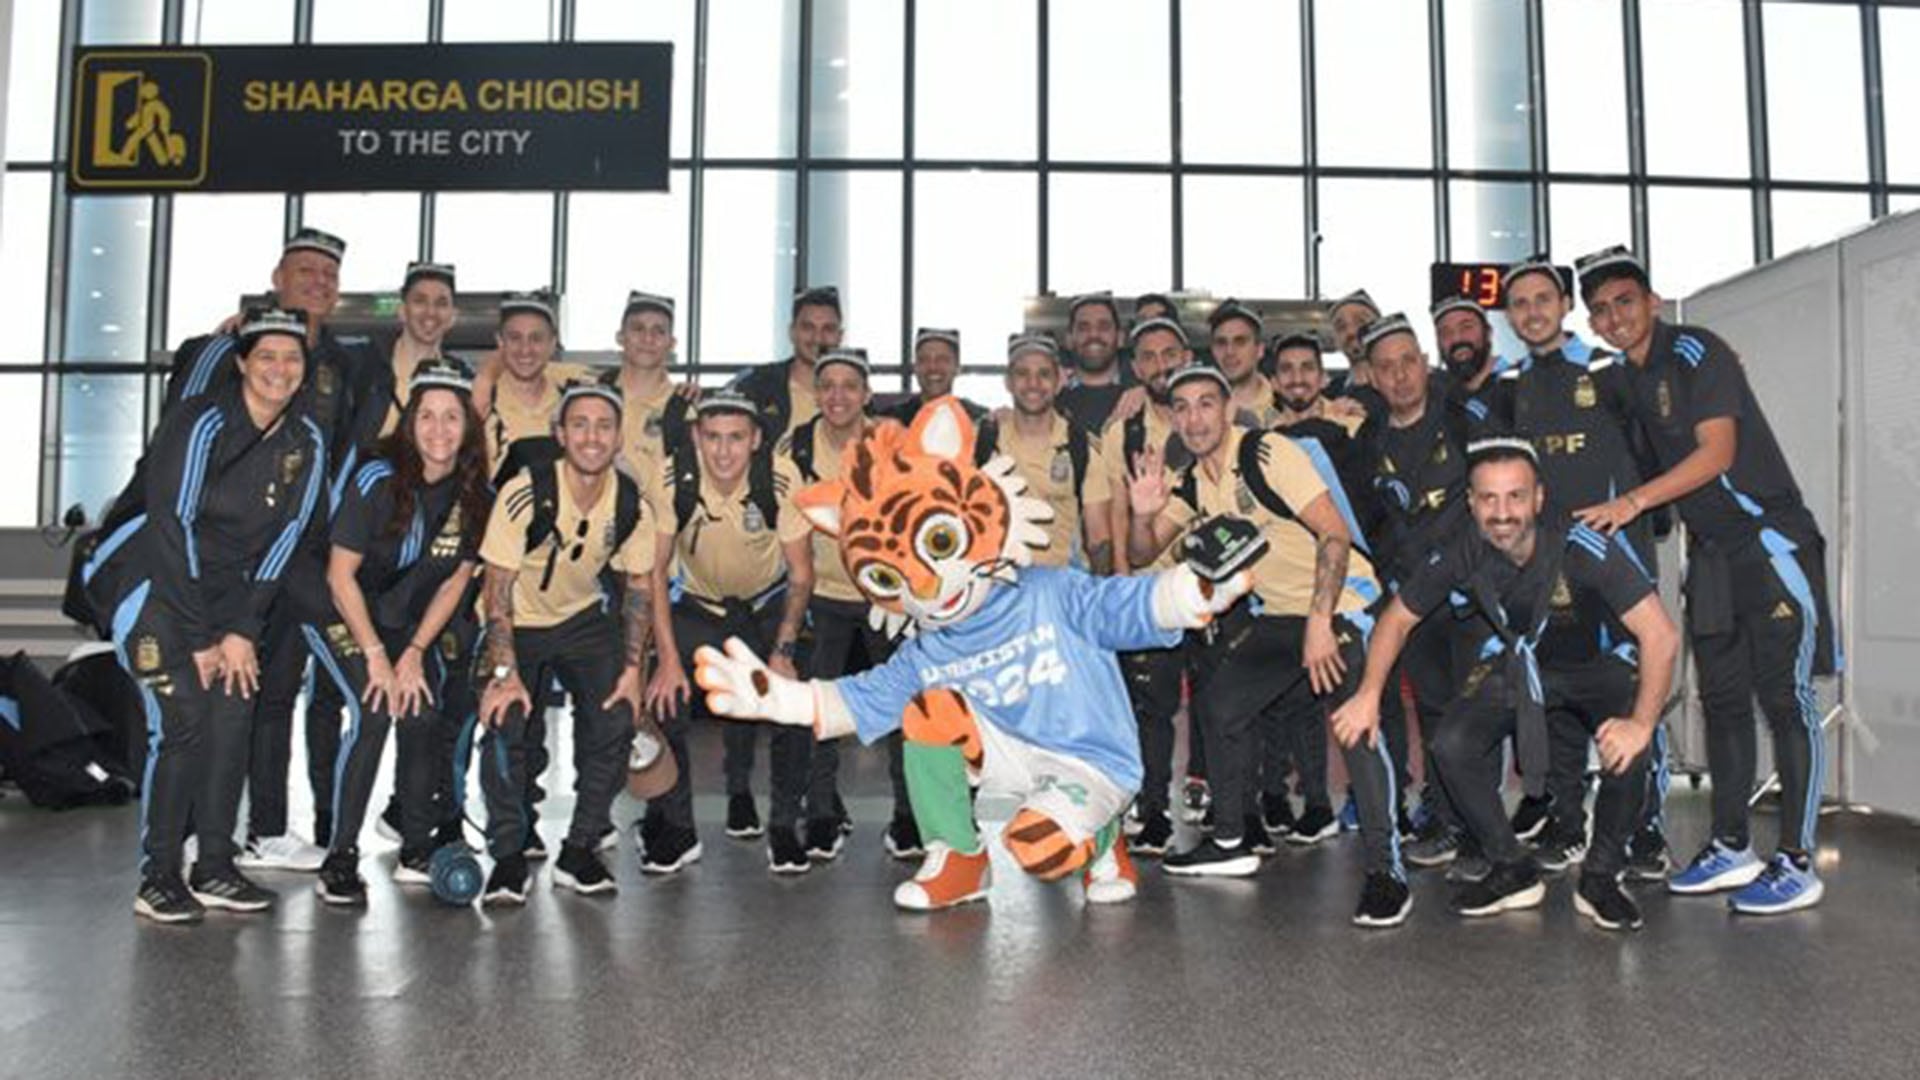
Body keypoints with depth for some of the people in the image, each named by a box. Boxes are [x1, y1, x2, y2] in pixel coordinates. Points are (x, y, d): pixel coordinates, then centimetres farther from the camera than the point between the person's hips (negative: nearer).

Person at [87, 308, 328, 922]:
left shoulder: (306, 442, -1)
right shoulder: (201, 422, -17)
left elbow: (285, 538, 0)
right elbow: (171, 526, -19)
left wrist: (244, 629, -7)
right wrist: (200, 637, -19)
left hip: (225, 592, 5)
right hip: (152, 581, -5)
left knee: (233, 715, -4)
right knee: (182, 722, -14)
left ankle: (214, 870, 6)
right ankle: (158, 878, -4)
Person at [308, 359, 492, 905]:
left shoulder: (476, 496, -9)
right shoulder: (377, 480, -21)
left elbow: (455, 581, -1)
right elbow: (341, 575, -17)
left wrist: (413, 654, -8)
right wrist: (376, 655, -19)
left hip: (409, 623, 4)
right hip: (339, 614, -4)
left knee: (425, 714, -13)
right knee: (374, 711, -22)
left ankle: (417, 853, 2)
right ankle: (340, 859, -13)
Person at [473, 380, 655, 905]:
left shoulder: (631, 503, -13)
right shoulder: (526, 493, -24)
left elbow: (640, 585, -1)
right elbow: (497, 587, -19)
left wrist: (633, 668, -7)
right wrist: (505, 671, -25)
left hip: (584, 619, 3)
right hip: (517, 623, -3)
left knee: (616, 720, -13)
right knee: (505, 725, -21)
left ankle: (579, 851, 5)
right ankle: (508, 856, -1)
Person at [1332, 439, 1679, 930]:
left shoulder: (1584, 550, -31)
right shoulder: (1463, 557, -20)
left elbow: (1661, 635, -32)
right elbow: (1397, 618, -5)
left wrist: (1642, 723, -40)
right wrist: (1369, 694, -14)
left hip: (1594, 668, -2)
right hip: (1512, 666, 3)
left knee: (1626, 751, -32)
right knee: (1452, 748, -21)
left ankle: (1600, 878, -4)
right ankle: (1514, 872, 2)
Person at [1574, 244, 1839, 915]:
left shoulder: (1696, 352, -12)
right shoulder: (1627, 382, 10)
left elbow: (1717, 452, -21)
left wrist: (1634, 502, -26)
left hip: (1770, 539, -8)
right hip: (1711, 552, 8)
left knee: (1784, 696, -6)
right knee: (1722, 699, 10)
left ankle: (1796, 863, -2)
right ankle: (1731, 847, 18)